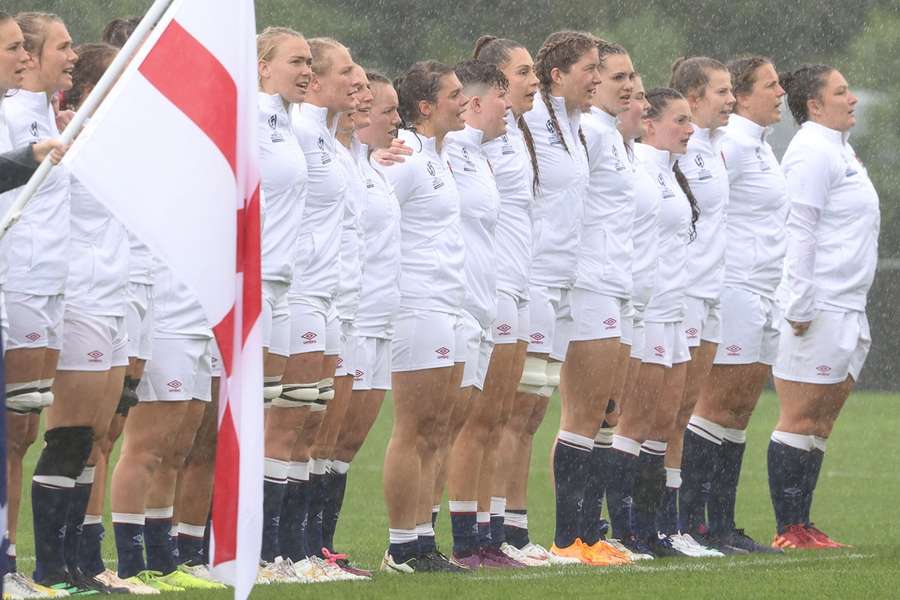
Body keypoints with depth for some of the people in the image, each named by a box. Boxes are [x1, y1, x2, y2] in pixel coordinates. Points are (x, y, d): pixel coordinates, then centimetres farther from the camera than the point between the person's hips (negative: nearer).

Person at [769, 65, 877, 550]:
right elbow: (798, 232, -17)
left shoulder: (838, 150, 19)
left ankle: (801, 528, 12)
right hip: (817, 308, -10)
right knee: (800, 420, -6)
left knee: (820, 424, 9)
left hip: (846, 306, 10)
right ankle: (789, 531, -5)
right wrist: (800, 306, -21)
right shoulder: (812, 152, -12)